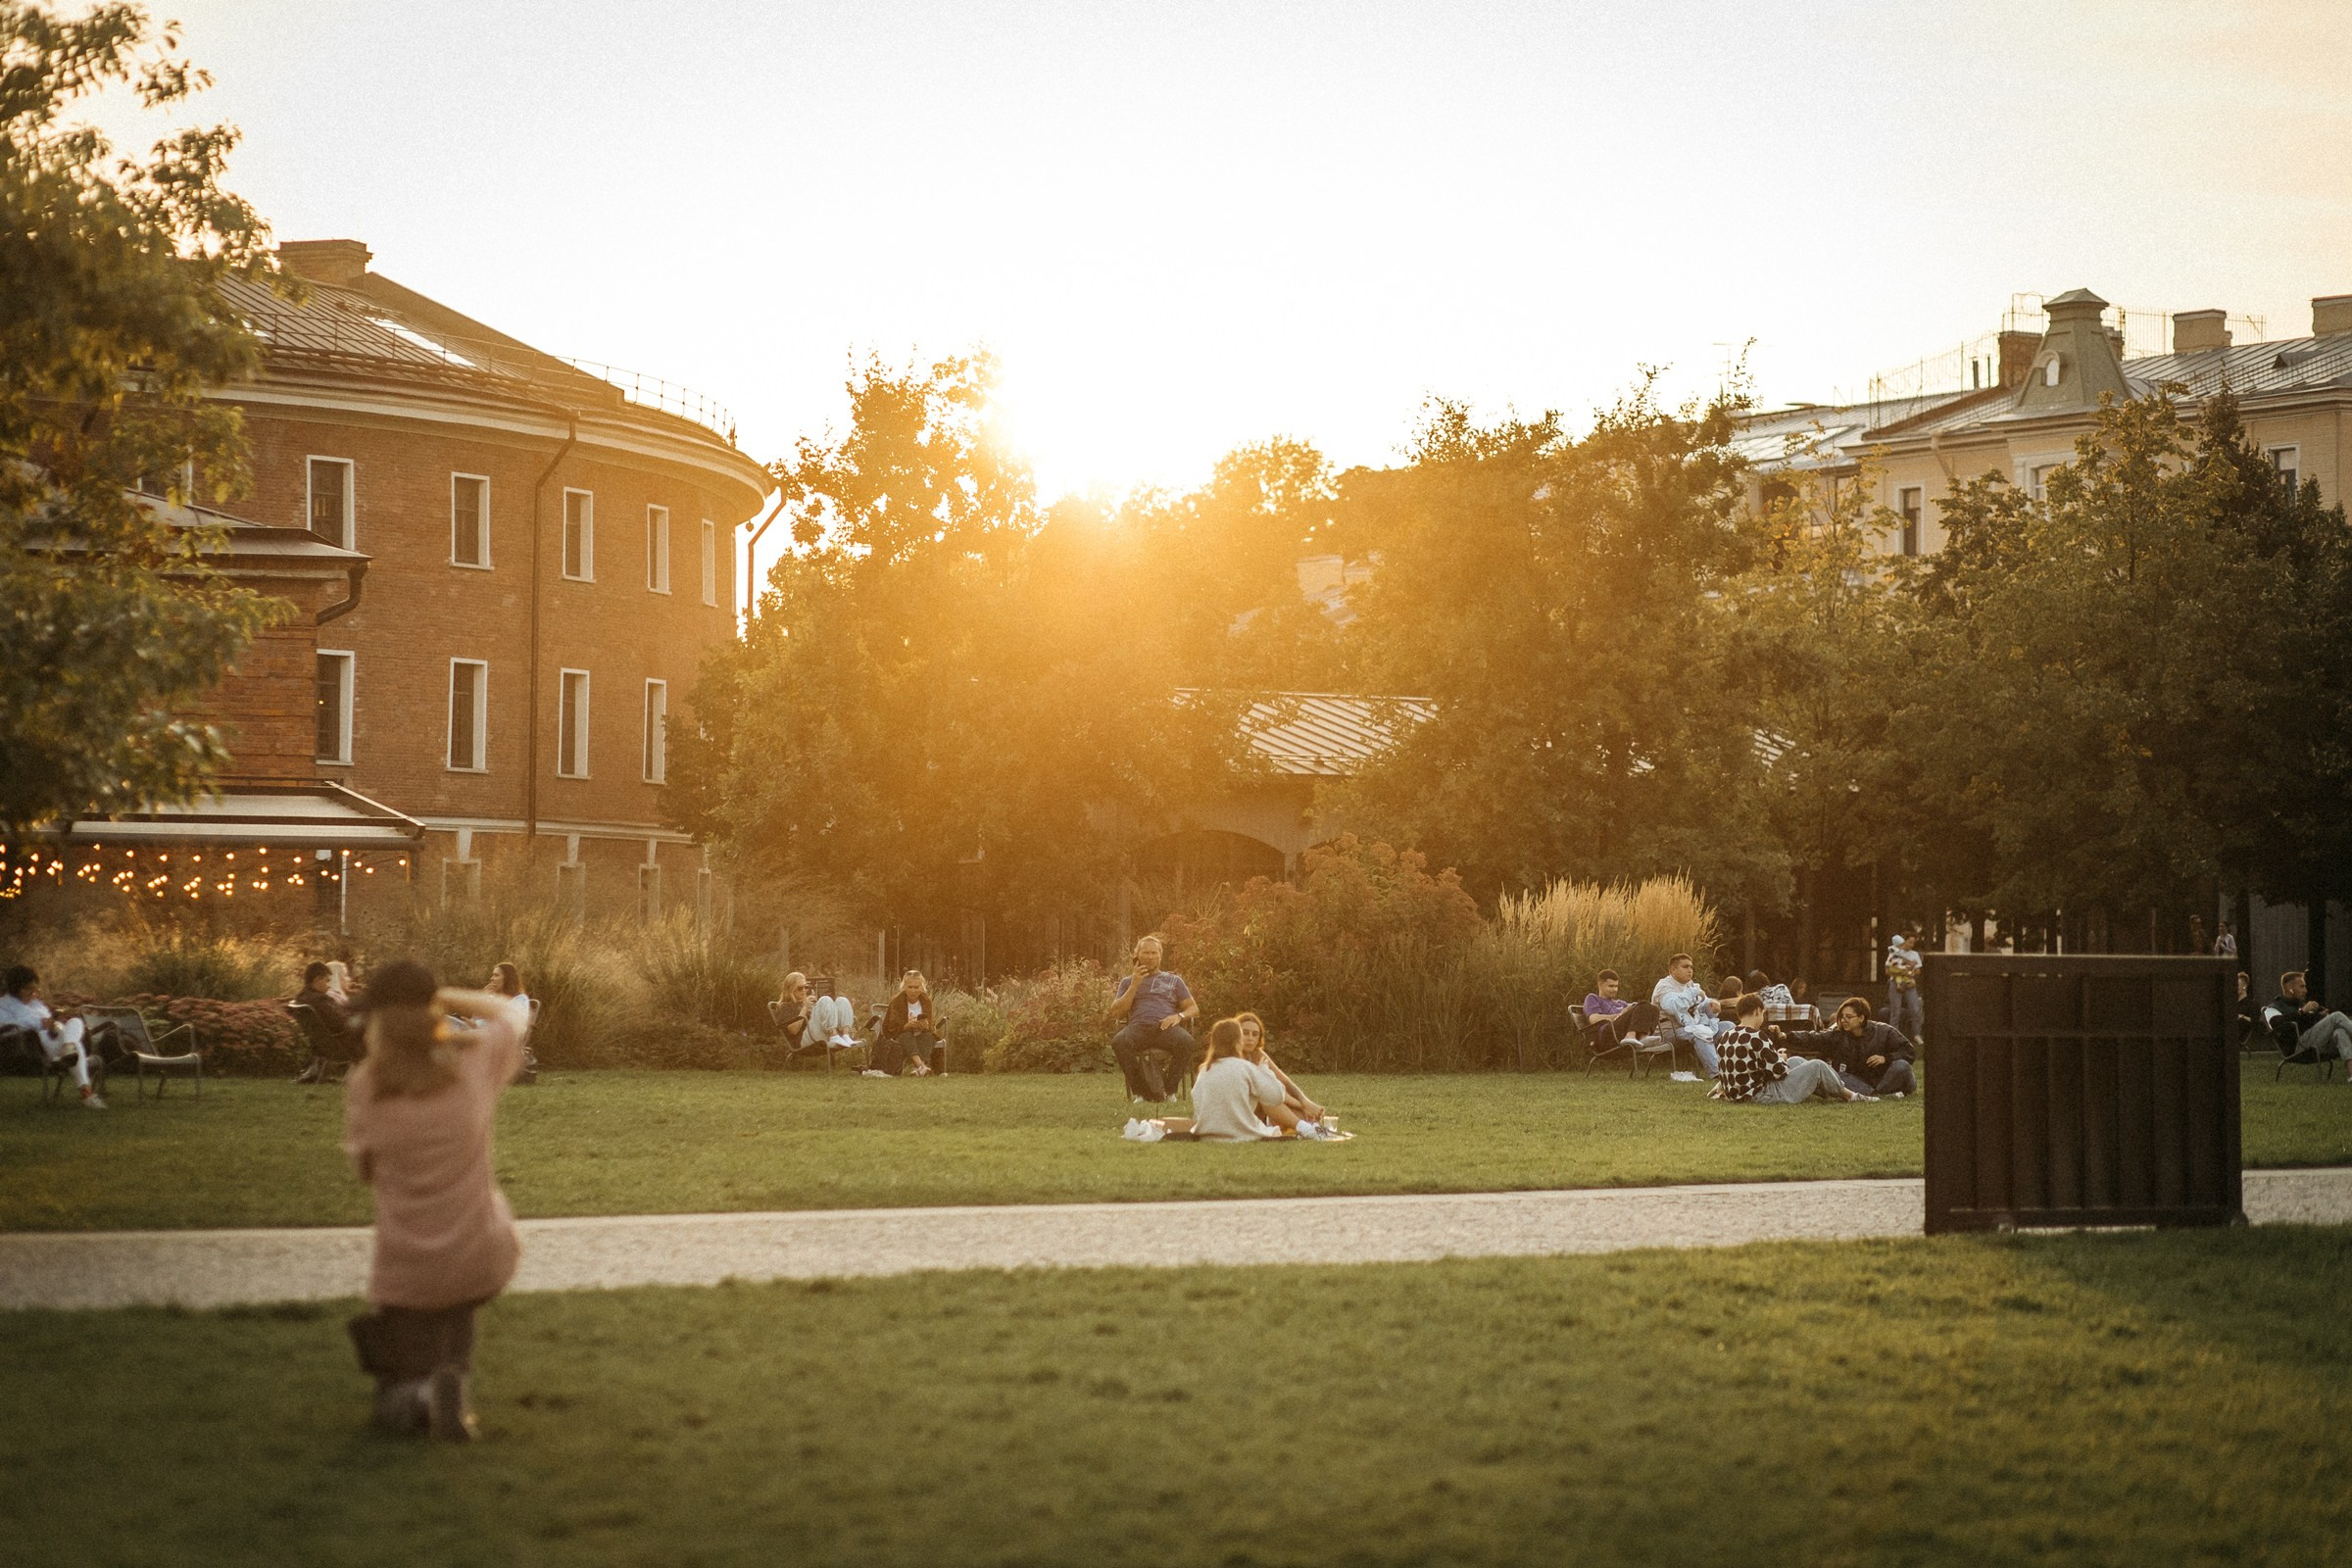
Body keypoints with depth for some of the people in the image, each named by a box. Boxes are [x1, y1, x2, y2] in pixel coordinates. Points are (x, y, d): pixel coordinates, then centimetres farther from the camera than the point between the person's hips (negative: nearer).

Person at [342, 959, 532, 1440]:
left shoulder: (367, 1085, -13)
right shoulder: (474, 1058, -9)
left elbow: (365, 1168, 4)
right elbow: (515, 1011, 13)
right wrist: (442, 996, 8)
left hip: (407, 1272, -2)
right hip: (484, 1259, 2)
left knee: (396, 1410, 13)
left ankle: (425, 1391, -17)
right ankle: (455, 1375, 22)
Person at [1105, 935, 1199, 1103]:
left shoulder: (1173, 980, 26)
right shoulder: (1128, 981, 26)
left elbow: (1194, 1009, 19)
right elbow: (1116, 1012, 12)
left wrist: (1179, 1016, -5)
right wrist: (1135, 985, 4)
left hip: (1166, 1027, 0)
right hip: (1138, 1027, 0)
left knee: (1186, 1041, -36)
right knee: (1119, 1042, -37)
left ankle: (1169, 1089, -19)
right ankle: (1140, 1090, -24)